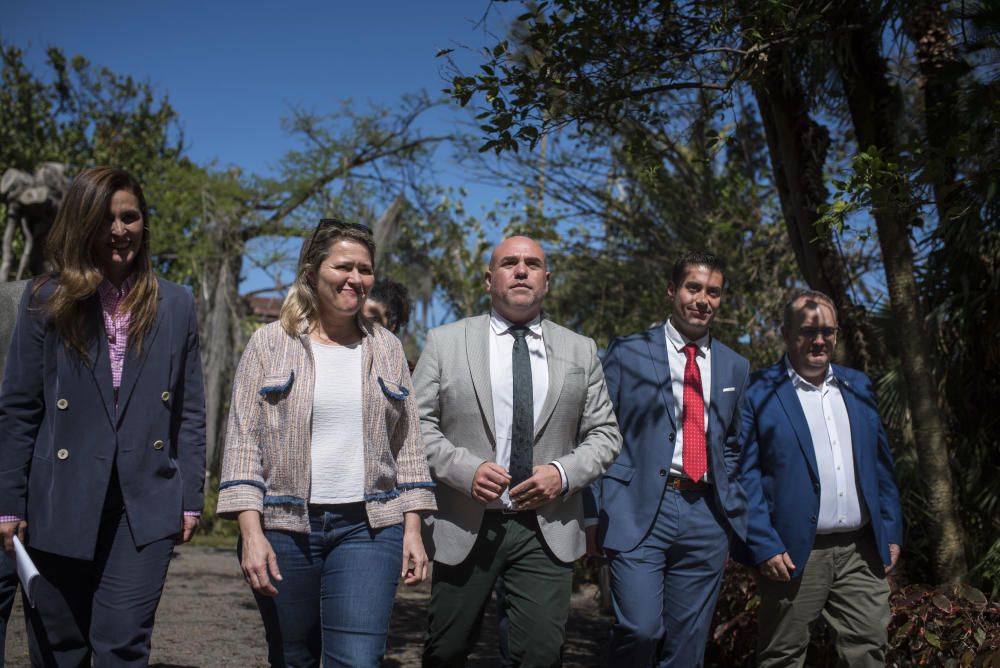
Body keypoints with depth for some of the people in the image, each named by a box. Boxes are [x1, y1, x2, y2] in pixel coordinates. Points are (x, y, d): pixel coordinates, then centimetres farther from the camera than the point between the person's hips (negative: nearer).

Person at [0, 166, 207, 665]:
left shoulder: (176, 305, 6)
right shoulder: (46, 300, 2)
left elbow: (189, 412, 7)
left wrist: (190, 498, 2)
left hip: (146, 503, 0)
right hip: (62, 504, 0)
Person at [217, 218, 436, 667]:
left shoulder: (387, 348, 9)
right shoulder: (270, 343, 2)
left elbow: (407, 445, 11)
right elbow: (243, 440, -3)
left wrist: (412, 530, 4)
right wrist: (251, 533, -11)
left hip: (368, 529, 1)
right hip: (283, 528, -1)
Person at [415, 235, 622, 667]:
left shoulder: (580, 351, 8)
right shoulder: (445, 342, 3)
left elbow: (604, 434, 9)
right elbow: (418, 422, 0)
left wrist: (564, 472, -9)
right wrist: (464, 468, -15)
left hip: (547, 529, 1)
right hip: (464, 526, -1)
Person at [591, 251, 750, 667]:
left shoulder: (735, 368, 15)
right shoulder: (627, 353, 2)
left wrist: (733, 520, 13)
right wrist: (596, 513, -5)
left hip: (706, 519, 4)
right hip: (639, 511, -3)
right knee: (641, 629, -16)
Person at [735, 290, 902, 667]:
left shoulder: (857, 387, 14)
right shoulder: (759, 393, -5)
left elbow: (880, 464, 16)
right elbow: (745, 475, -9)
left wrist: (891, 532, 11)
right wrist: (764, 546, -14)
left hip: (862, 552, 5)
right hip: (794, 554, -5)